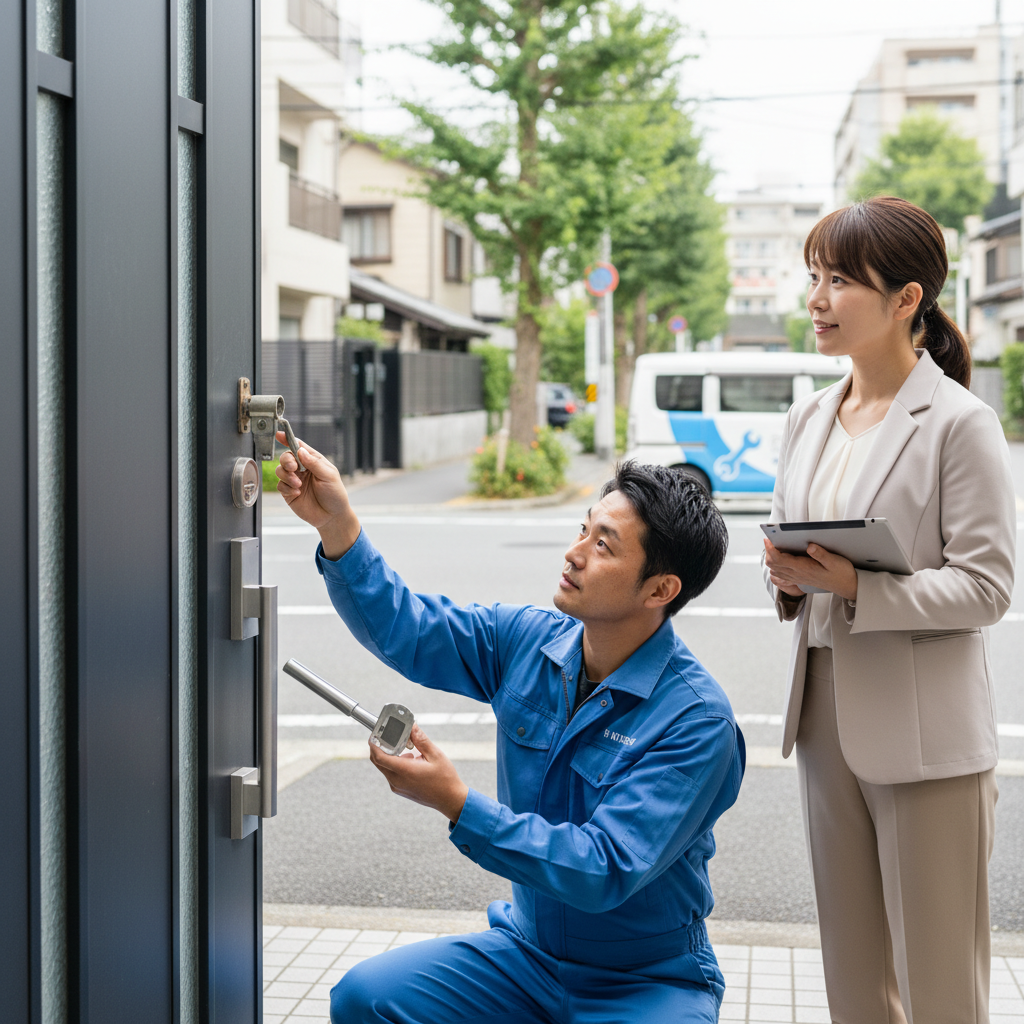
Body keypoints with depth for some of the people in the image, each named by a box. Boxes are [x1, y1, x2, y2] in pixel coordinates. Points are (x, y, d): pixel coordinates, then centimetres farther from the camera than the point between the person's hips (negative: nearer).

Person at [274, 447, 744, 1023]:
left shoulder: (698, 719, -23)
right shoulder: (529, 640, -3)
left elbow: (605, 871, -28)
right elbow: (404, 628, 1)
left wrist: (458, 804, -32)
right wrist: (338, 523, -14)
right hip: (530, 951, 5)